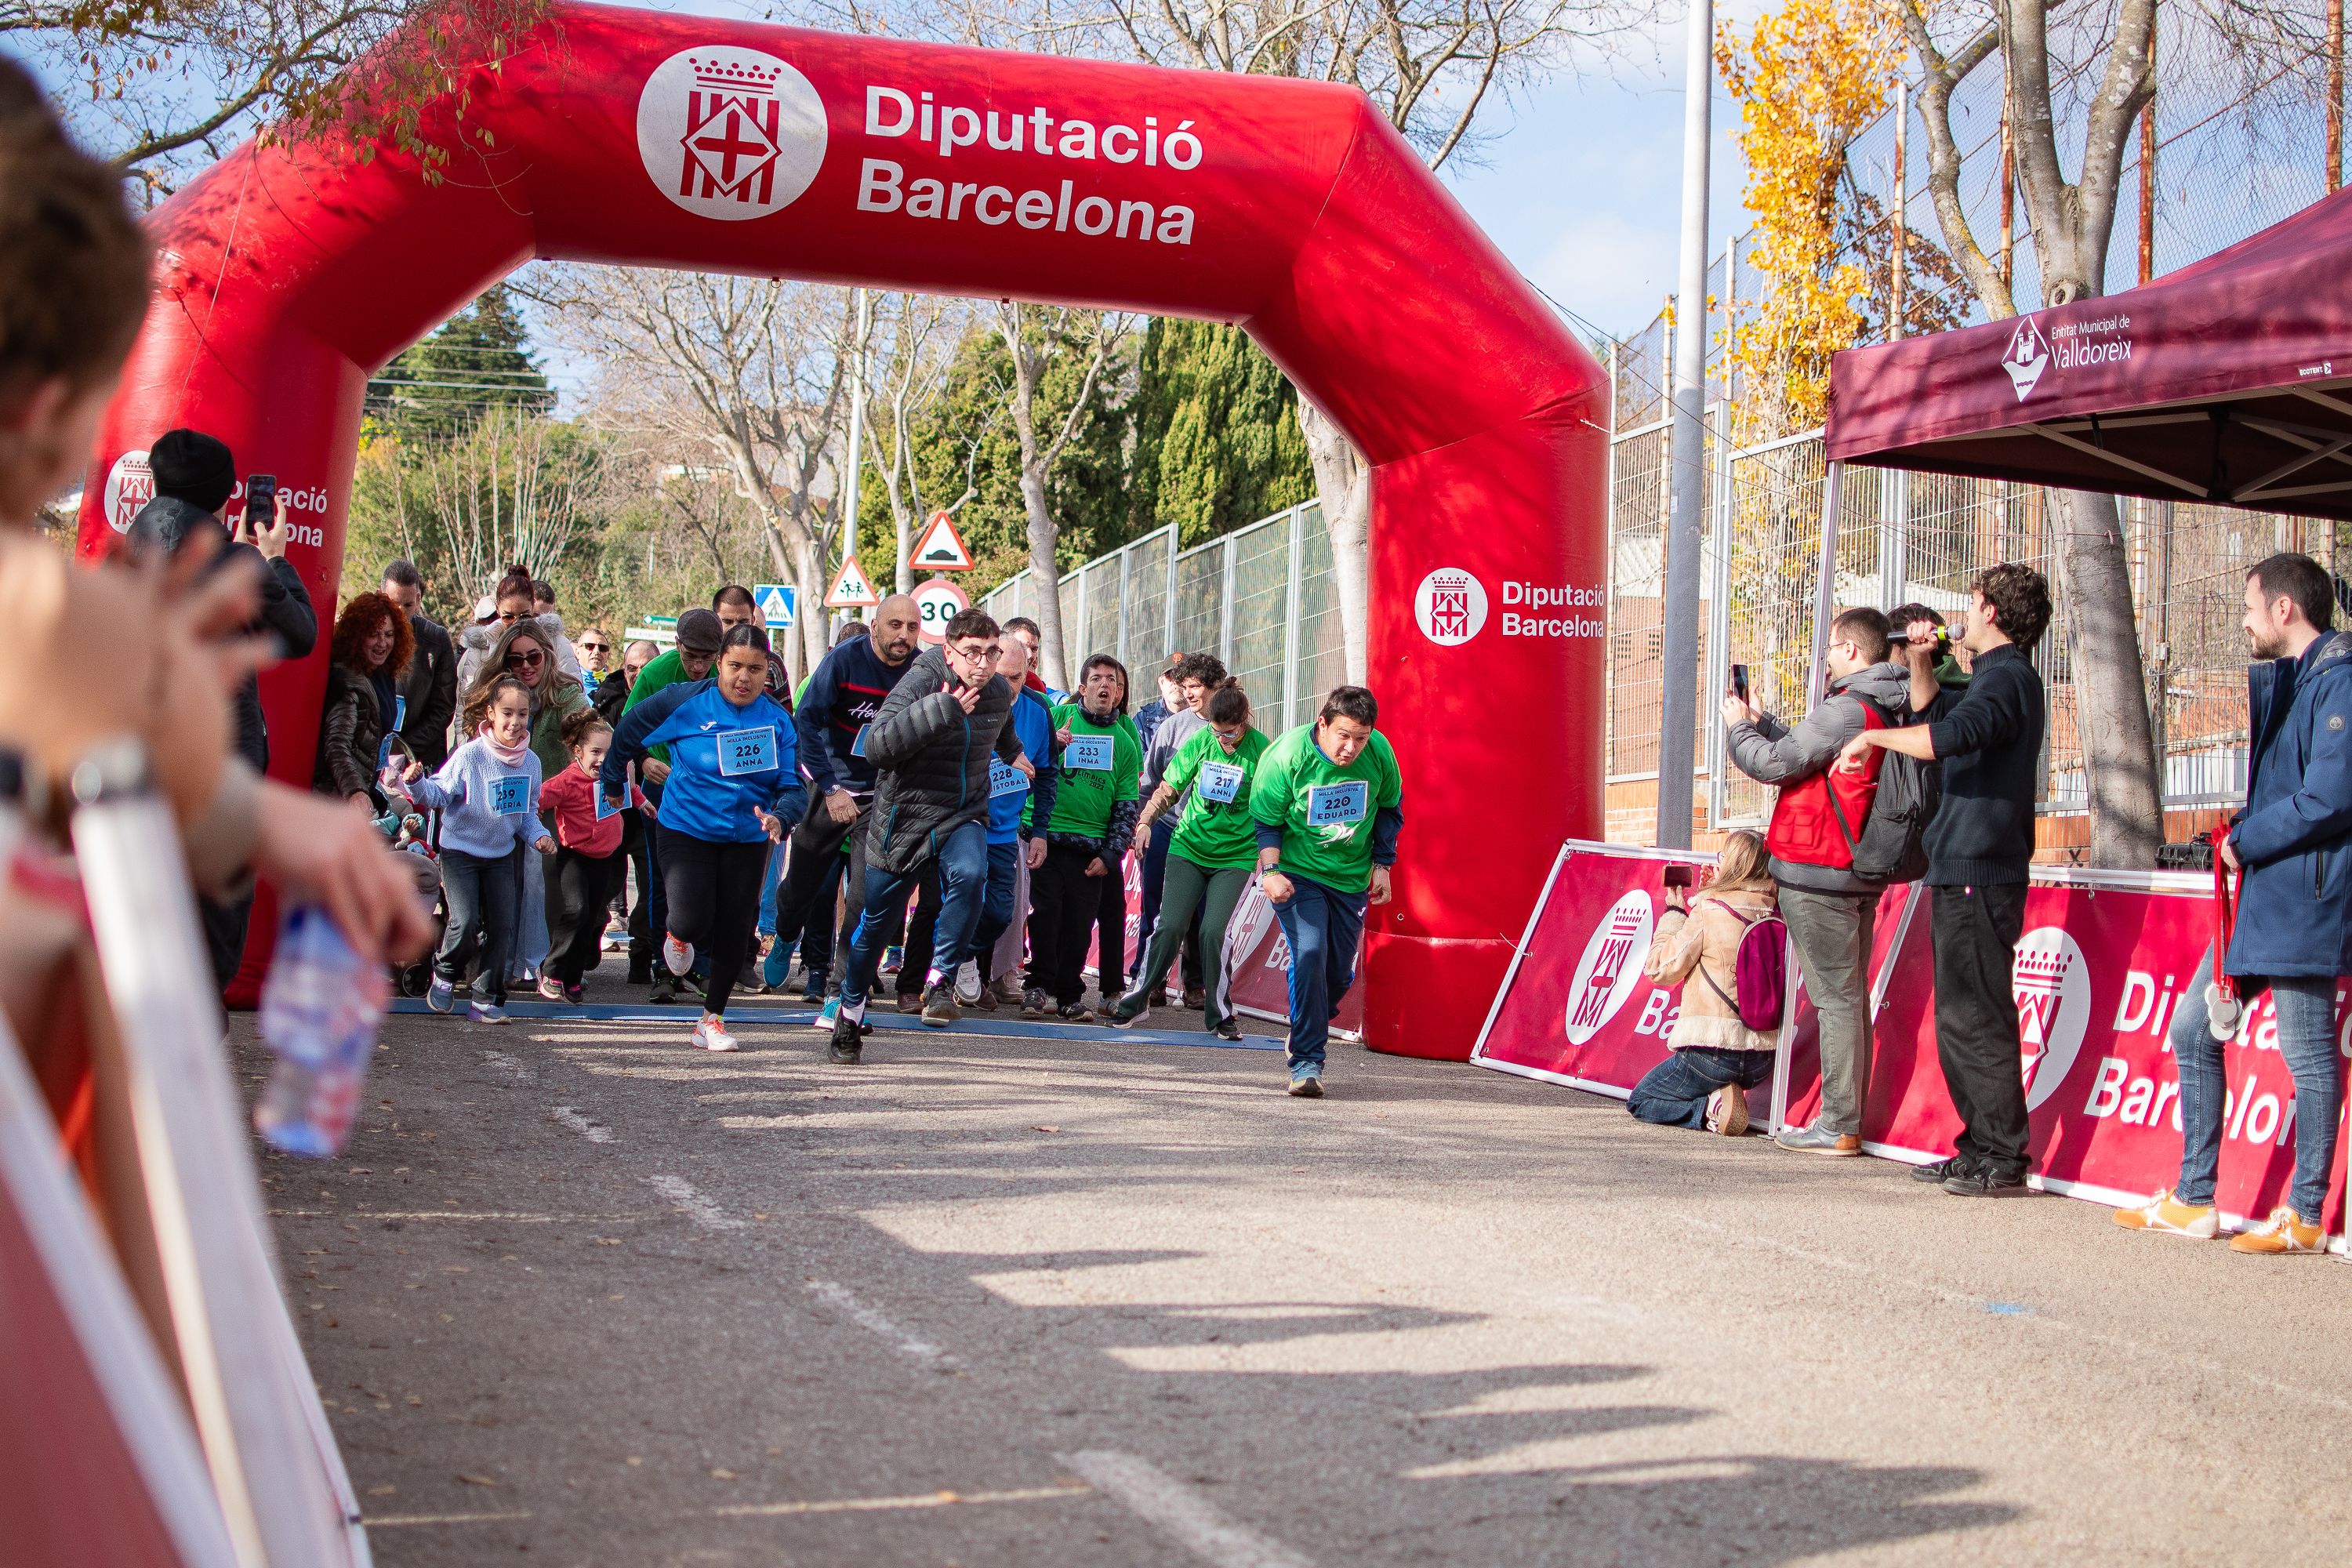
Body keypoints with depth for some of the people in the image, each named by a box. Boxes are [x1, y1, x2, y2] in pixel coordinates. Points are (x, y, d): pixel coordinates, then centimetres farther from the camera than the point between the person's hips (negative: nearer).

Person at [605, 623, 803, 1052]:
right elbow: (631, 729, 5)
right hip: (686, 828, -2)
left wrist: (779, 817, -29)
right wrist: (614, 782, 16)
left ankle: (712, 1017, 26)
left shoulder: (777, 719, -5)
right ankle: (678, 934, 24)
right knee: (694, 924, -17)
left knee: (734, 935, 5)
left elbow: (792, 785, -8)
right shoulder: (687, 701, -10)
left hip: (747, 839, 3)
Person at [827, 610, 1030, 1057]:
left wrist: (1014, 754, 46)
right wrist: (942, 710, -38)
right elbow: (876, 747, -33)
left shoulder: (1000, 692, 0)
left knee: (969, 876, -32)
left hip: (964, 817, 3)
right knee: (875, 922, 8)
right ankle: (850, 1012, 29)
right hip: (905, 817, -3)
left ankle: (940, 984, -24)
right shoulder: (919, 682, -18)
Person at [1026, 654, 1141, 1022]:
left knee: (1079, 921, -1)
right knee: (1046, 910, -10)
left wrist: (1110, 854, 3)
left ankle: (1069, 995, 9)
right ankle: (1039, 986, 1)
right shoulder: (1057, 717, 6)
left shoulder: (1125, 741, 12)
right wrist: (1053, 745, -17)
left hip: (1091, 846, 2)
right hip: (1047, 836, -2)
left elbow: (1127, 806, 12)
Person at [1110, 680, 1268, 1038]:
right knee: (1170, 926, -7)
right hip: (1188, 848, 2)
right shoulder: (1199, 741, -3)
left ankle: (1218, 1012, 4)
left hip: (1235, 857, -2)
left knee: (1214, 930, -14)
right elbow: (1168, 789, 8)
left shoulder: (1261, 750, -9)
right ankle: (1138, 997, 12)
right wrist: (1144, 821, 0)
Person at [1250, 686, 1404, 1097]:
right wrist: (1270, 870, -22)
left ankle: (1306, 1030, 37)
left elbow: (1390, 810, 7)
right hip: (1298, 874, -4)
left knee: (1340, 970, 7)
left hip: (1352, 878, 4)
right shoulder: (1286, 755, -20)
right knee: (1309, 953, -21)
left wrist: (1382, 865, 6)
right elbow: (1265, 819, -9)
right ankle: (1306, 1062, -15)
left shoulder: (1380, 753, -11)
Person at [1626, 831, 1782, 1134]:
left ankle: (1711, 1107, -9)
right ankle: (1720, 1101, 4)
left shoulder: (1709, 911, -13)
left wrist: (1674, 913, 4)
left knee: (1640, 1100, 15)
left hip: (1712, 1049, -7)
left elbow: (1660, 969, -7)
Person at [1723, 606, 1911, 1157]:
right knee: (1849, 997, 12)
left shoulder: (1847, 710, -17)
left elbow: (1774, 762, -14)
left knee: (1835, 997, -8)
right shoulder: (1886, 710, 14)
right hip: (1859, 874, 10)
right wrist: (1758, 720, 24)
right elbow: (1808, 751, 23)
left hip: (1819, 874, -10)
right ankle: (1848, 1120, 16)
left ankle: (1838, 1127, -6)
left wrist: (1737, 725, 4)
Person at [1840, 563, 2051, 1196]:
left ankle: (2003, 1159, -9)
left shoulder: (2007, 677, -12)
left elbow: (1950, 736, -31)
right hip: (1962, 873, 11)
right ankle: (1978, 1149, 19)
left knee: (1977, 1018, -10)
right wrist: (1920, 663, 21)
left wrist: (1873, 737, -21)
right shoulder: (1999, 678, 20)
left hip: (1979, 875, -11)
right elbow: (1935, 713, 37)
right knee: (1960, 1016, 14)